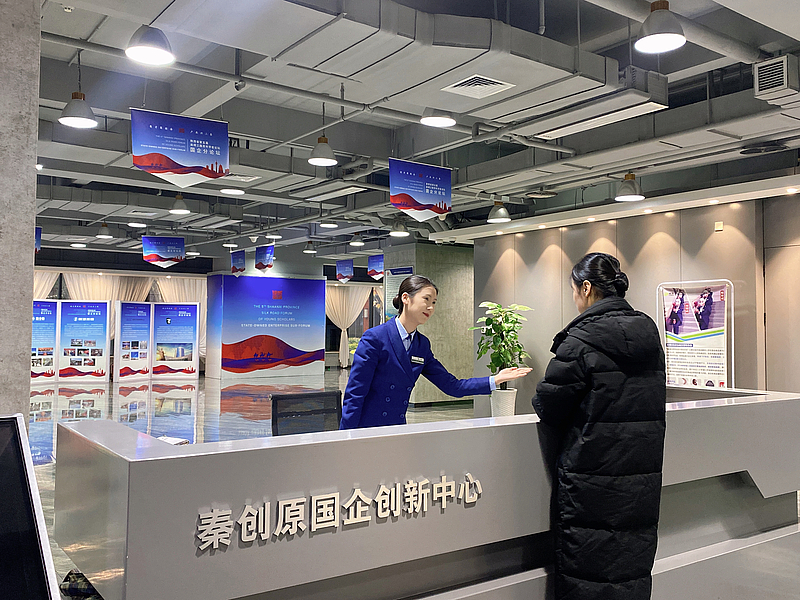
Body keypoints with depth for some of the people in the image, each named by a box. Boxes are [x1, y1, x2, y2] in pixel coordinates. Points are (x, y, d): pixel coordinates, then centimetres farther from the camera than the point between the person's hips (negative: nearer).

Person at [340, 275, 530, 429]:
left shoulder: (422, 344, 7)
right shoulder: (375, 338, -13)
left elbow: (452, 385, 10)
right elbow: (354, 394, -13)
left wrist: (496, 379, 2)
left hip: (397, 431, 6)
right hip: (365, 431, -6)